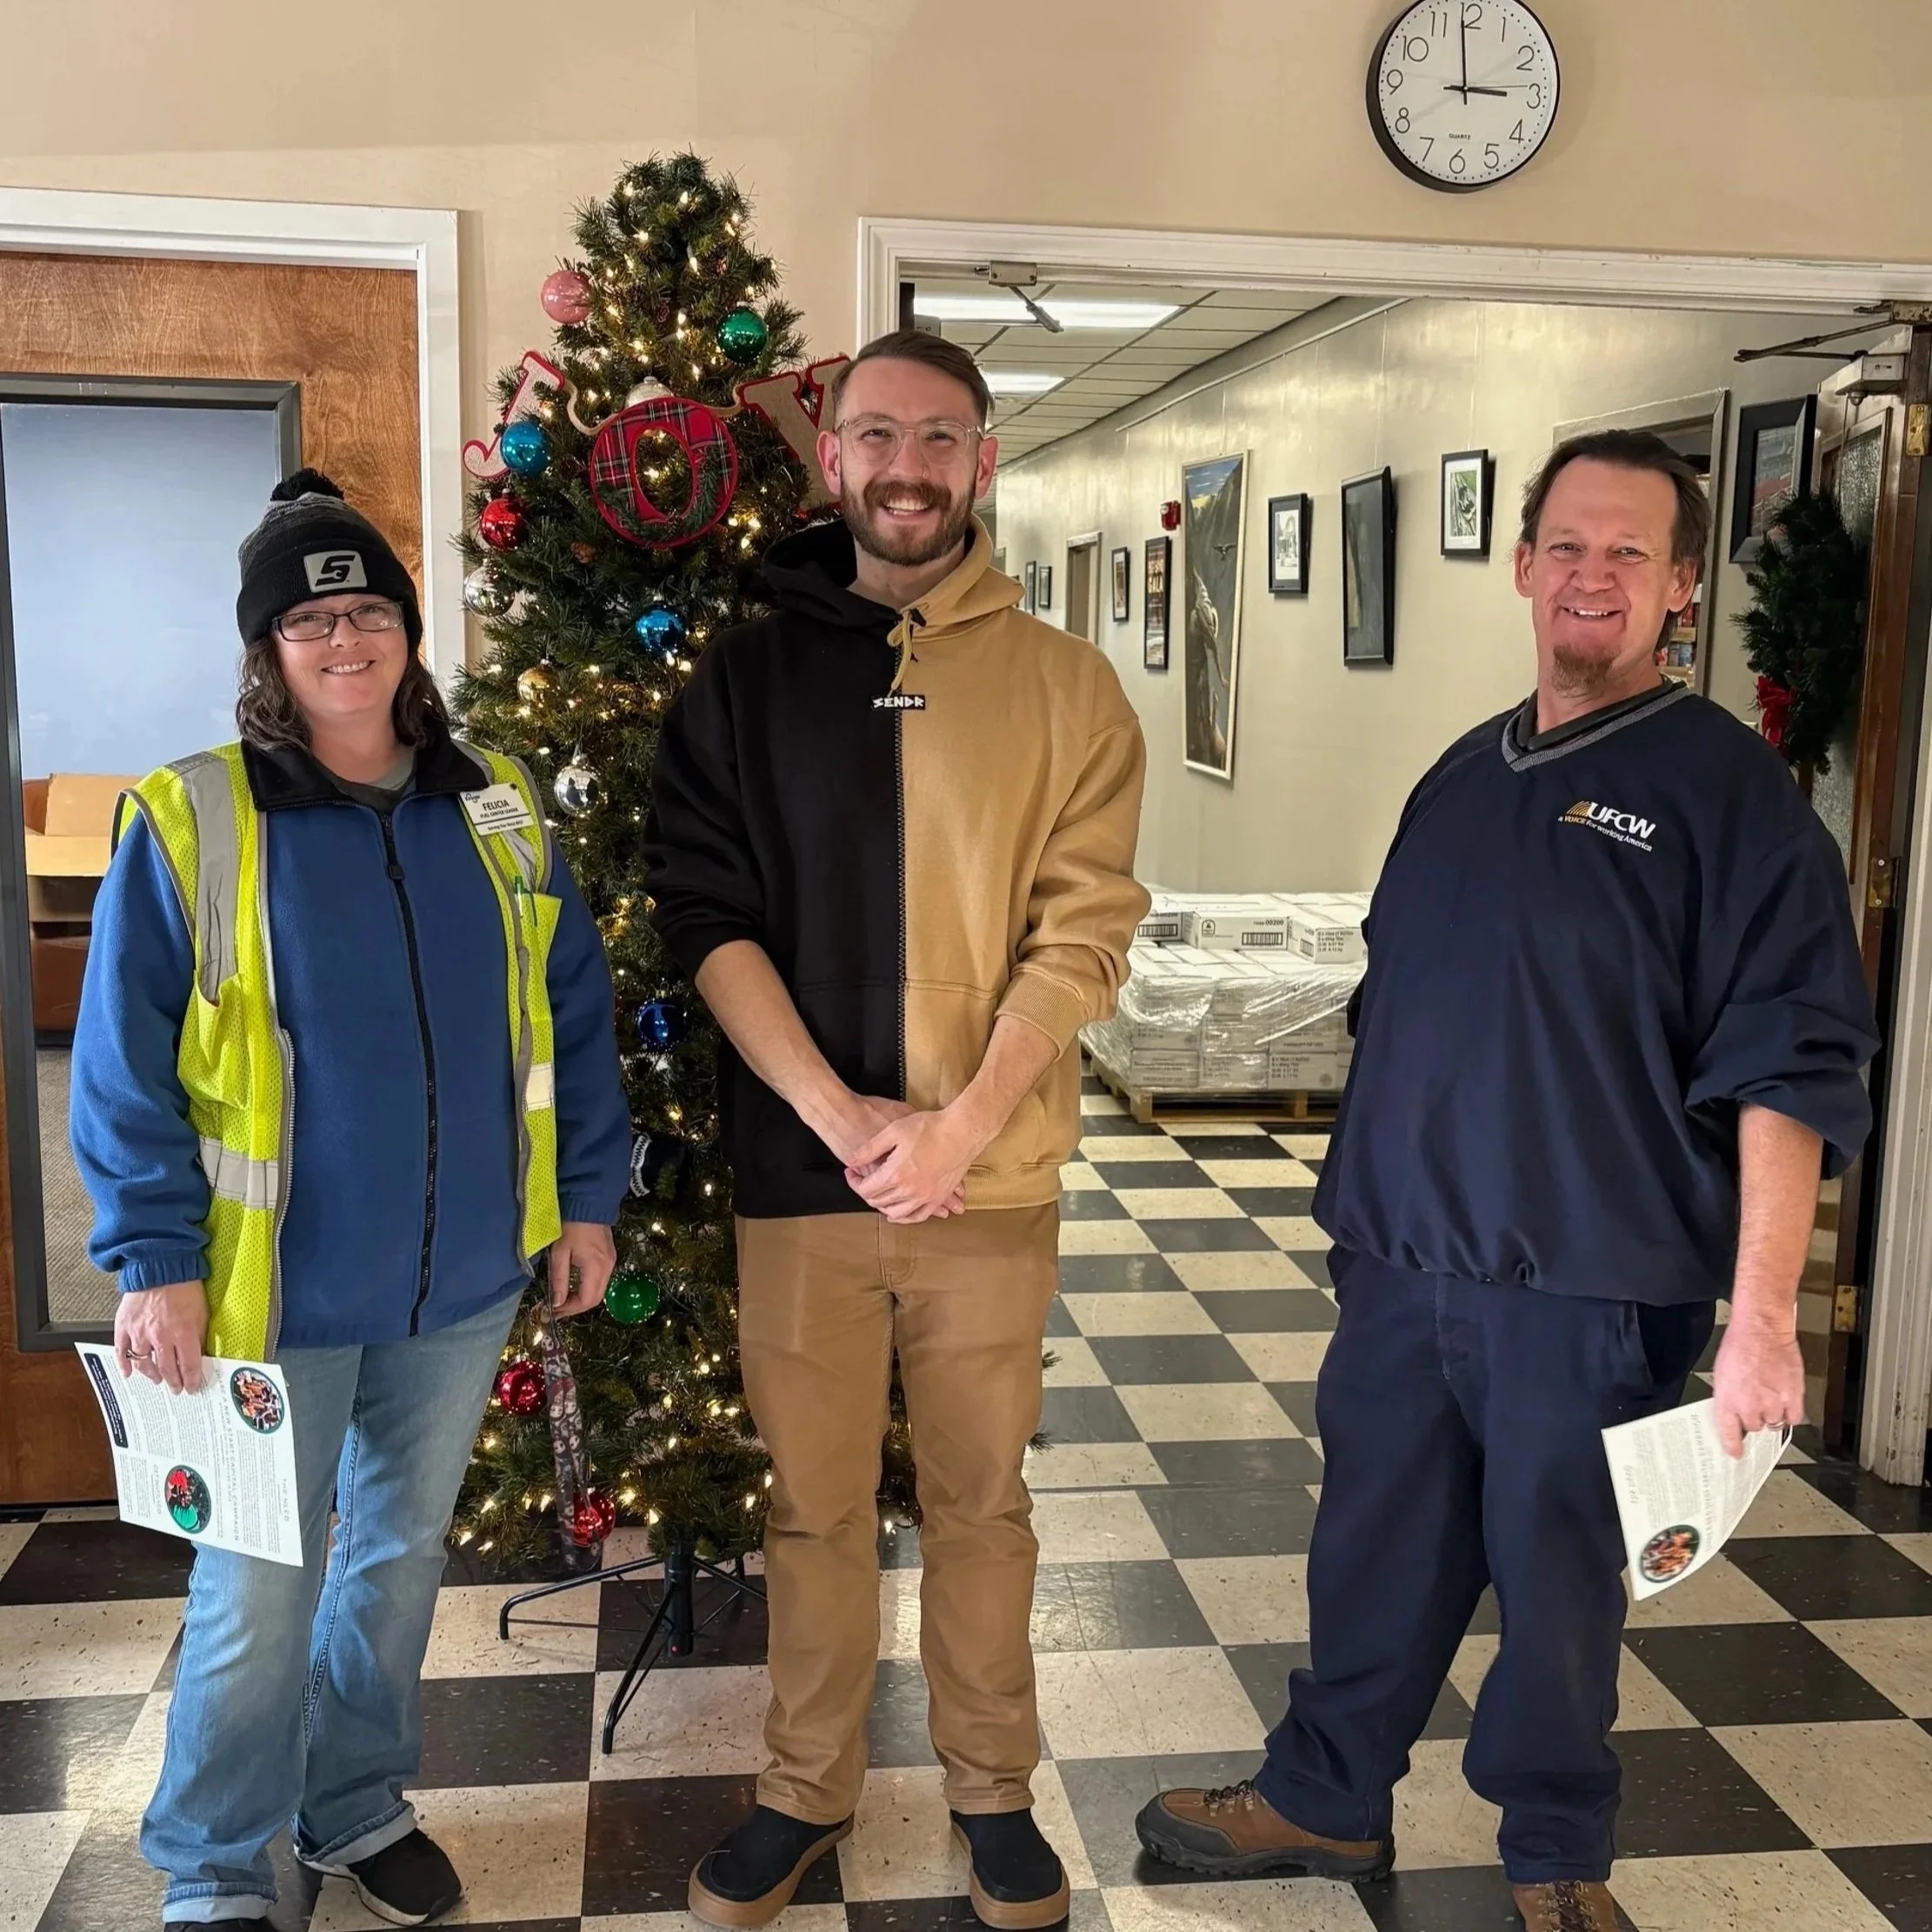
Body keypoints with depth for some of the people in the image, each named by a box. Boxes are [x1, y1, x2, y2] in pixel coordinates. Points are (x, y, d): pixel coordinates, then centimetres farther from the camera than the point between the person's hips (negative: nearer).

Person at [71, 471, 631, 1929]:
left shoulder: (497, 814, 2)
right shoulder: (190, 825, -9)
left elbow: (574, 1014, 8)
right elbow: (124, 1061, -9)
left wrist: (587, 1195, 6)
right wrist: (158, 1260, -13)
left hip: (464, 1283, 4)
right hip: (276, 1291, -4)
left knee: (404, 1554, 19)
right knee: (259, 1594, 7)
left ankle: (361, 1806, 41)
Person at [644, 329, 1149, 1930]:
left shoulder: (1064, 686, 1)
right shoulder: (748, 675, 4)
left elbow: (1085, 928, -5)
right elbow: (708, 910, -2)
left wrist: (960, 1124, -15)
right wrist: (833, 1109, -13)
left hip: (992, 1176, 0)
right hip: (798, 1164, 1)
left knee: (981, 1497, 13)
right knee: (815, 1502, 13)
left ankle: (993, 1785, 33)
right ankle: (811, 1786, 33)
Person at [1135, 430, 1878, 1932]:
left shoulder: (1726, 788, -8)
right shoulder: (1467, 775, 11)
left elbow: (1786, 1070, -13)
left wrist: (1762, 1315, -18)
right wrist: (1364, 1206, 17)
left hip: (1590, 1287, -5)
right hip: (1403, 1261, 5)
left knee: (1558, 1578, 10)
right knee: (1375, 1545, 17)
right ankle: (1328, 1797, 37)